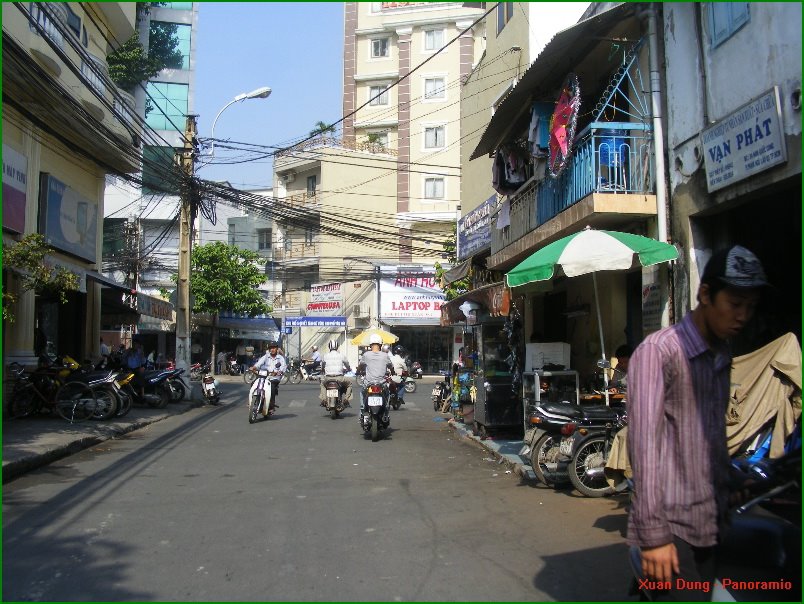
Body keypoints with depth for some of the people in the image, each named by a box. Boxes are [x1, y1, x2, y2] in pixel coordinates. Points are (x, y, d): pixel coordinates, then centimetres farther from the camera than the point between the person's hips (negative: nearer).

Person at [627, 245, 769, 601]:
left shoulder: (722, 357, 13)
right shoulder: (659, 350, -12)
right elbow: (644, 442, -16)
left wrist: (725, 500, 16)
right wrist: (653, 533, -17)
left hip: (708, 524, 7)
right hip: (670, 526, -7)